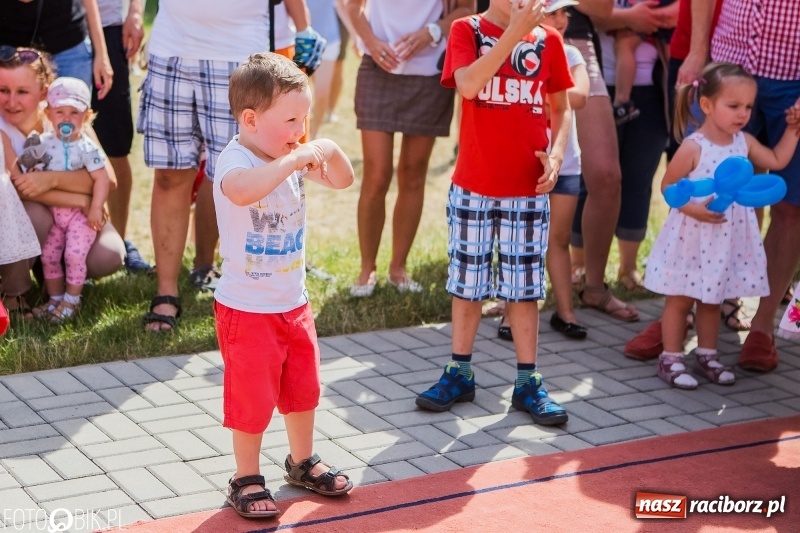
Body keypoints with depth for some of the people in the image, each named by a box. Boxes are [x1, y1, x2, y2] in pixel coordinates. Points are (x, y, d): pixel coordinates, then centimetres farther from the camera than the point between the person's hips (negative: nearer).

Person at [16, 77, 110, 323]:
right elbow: (30, 171, 5)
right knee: (48, 255, 6)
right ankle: (55, 299, 20)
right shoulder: (44, 143, -1)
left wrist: (96, 208, -24)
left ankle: (71, 300, 4)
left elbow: (101, 178, -18)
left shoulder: (87, 148, -14)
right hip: (53, 212, 5)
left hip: (80, 213, -5)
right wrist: (31, 170, -19)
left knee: (74, 254, -13)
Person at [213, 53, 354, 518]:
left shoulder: (295, 157, 0)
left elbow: (343, 181, 9)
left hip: (295, 303, 8)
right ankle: (247, 479, 20)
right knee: (252, 399, 3)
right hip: (248, 309, -8)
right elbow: (242, 190, -48)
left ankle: (303, 462, 40)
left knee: (304, 388, 21)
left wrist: (330, 151, -11)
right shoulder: (236, 161, -23)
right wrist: (295, 159, -45)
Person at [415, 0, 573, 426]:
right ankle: (459, 374, 23)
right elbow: (468, 85, -23)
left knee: (524, 287, 7)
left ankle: (527, 382, 15)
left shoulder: (547, 39, 2)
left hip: (527, 191, 1)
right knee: (466, 283, 9)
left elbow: (561, 108, 9)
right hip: (472, 188, -1)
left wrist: (556, 154, -8)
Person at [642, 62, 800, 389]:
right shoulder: (693, 148, -17)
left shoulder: (744, 143, 2)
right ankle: (670, 359, 13)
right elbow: (668, 185, -13)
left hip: (728, 238, 6)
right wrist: (693, 208, -25)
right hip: (692, 238, -6)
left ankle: (707, 354, 29)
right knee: (680, 299, 4)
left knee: (712, 299, 17)